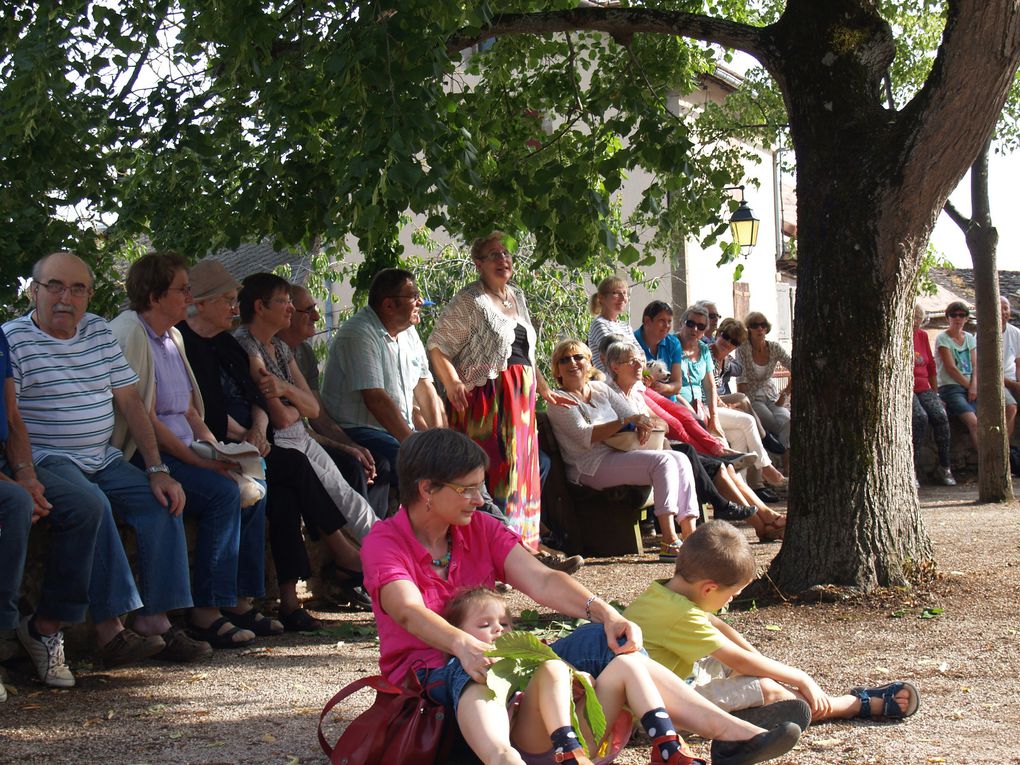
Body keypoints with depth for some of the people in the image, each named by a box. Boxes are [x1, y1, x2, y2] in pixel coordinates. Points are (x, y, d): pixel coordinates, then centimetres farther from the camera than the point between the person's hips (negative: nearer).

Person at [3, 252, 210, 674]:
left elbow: (130, 402, 11)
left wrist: (157, 469, 2)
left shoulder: (100, 331, 13)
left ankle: (154, 620, -15)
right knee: (90, 503, -33)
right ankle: (109, 627, -32)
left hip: (102, 460, 6)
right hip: (45, 461, -6)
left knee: (161, 500, -14)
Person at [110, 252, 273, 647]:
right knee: (223, 492, -26)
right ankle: (205, 611, -22)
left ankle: (240, 601, -3)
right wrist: (199, 461, -19)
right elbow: (145, 420, -18)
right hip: (142, 453, -9)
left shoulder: (172, 336, 18)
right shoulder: (130, 332, -12)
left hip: (181, 449, 9)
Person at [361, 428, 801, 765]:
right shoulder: (383, 543, -8)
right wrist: (462, 645, -49)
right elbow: (409, 611, -28)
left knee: (612, 646, -14)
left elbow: (541, 581, -7)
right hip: (424, 675, -5)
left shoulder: (481, 529, 8)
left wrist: (603, 612, -25)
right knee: (476, 675, -42)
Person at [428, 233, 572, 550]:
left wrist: (544, 389, 24)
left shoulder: (517, 298, 19)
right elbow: (438, 346, -9)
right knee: (494, 468, -13)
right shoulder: (469, 301, -5)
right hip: (487, 398, -8)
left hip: (521, 398, 8)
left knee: (521, 472, 7)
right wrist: (454, 383, -24)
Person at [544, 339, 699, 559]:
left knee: (680, 459, -11)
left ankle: (690, 533, -19)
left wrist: (642, 424, -6)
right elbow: (585, 437, -15)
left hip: (619, 455, 8)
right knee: (663, 461, -26)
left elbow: (631, 414, 19)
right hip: (592, 468, -8)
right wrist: (626, 421, -20)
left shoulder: (600, 388, 20)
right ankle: (669, 542, -35)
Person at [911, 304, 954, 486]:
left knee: (940, 415, -23)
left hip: (923, 387, 5)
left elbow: (931, 366, 19)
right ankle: (911, 470, -29)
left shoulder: (923, 336, 15)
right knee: (920, 417, -32)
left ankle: (945, 467, -15)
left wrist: (935, 394, 15)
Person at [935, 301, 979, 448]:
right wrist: (969, 386, -6)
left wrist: (974, 386, -8)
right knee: (973, 423, -25)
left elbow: (975, 365, 9)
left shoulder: (969, 338, 16)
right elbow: (951, 368, -7)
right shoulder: (942, 338, -1)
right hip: (950, 387, -5)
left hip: (970, 387, 6)